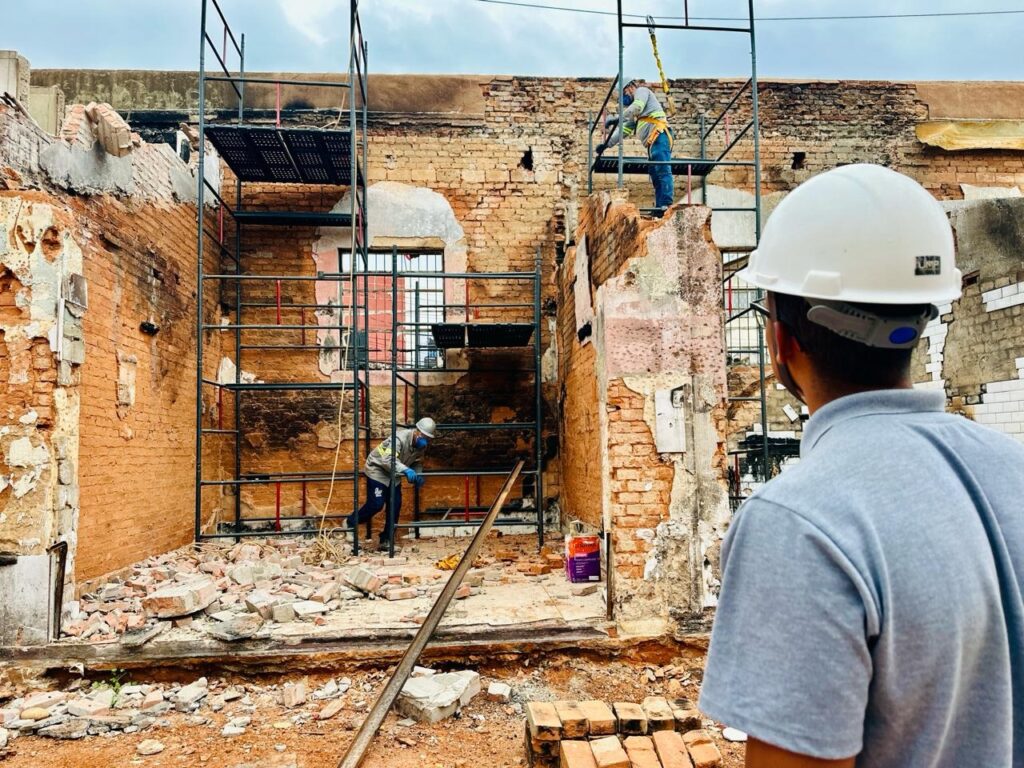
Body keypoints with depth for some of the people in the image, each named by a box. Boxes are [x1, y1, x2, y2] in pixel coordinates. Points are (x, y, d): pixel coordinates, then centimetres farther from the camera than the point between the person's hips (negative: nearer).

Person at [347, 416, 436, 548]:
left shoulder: (421, 445, -8)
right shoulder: (400, 438, -33)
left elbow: (417, 462, 6)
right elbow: (388, 460, -44)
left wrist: (418, 475, -15)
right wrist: (406, 470, -56)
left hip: (393, 475, 8)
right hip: (377, 469, -7)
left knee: (395, 505, 2)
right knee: (376, 504, -11)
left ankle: (385, 539, 14)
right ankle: (350, 523, 13)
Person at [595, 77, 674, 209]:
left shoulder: (642, 91, 11)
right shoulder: (636, 115, 35)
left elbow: (637, 107, -11)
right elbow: (624, 129, 31)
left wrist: (617, 119, -13)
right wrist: (607, 144, 23)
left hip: (659, 135, -10)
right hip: (652, 142, 10)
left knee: (663, 171, -19)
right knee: (655, 174, 1)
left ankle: (666, 205, -30)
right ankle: (659, 207, -5)